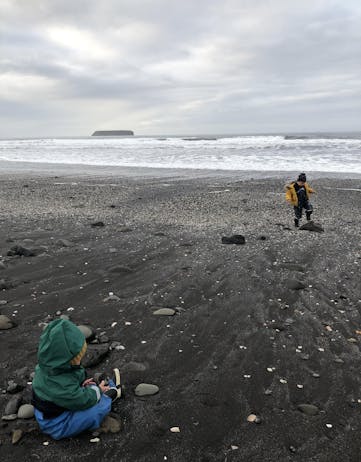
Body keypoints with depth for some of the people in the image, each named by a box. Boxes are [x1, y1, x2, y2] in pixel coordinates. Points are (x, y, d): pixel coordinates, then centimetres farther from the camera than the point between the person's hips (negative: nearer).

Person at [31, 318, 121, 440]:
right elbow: (84, 401, -22)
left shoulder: (49, 366, -16)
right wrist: (97, 390, -5)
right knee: (98, 408, -17)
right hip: (56, 424, -9)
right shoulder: (63, 388, -40)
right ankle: (110, 394, 10)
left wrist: (81, 383, -3)